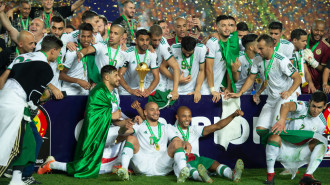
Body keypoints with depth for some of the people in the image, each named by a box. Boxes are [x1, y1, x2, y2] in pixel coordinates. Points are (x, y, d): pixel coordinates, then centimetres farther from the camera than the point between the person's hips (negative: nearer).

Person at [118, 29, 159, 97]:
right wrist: (130, 90, -35)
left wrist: (149, 90, -28)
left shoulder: (152, 54, -6)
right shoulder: (128, 53, -16)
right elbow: (120, 75, -20)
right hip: (126, 90, -3)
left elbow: (156, 77, -7)